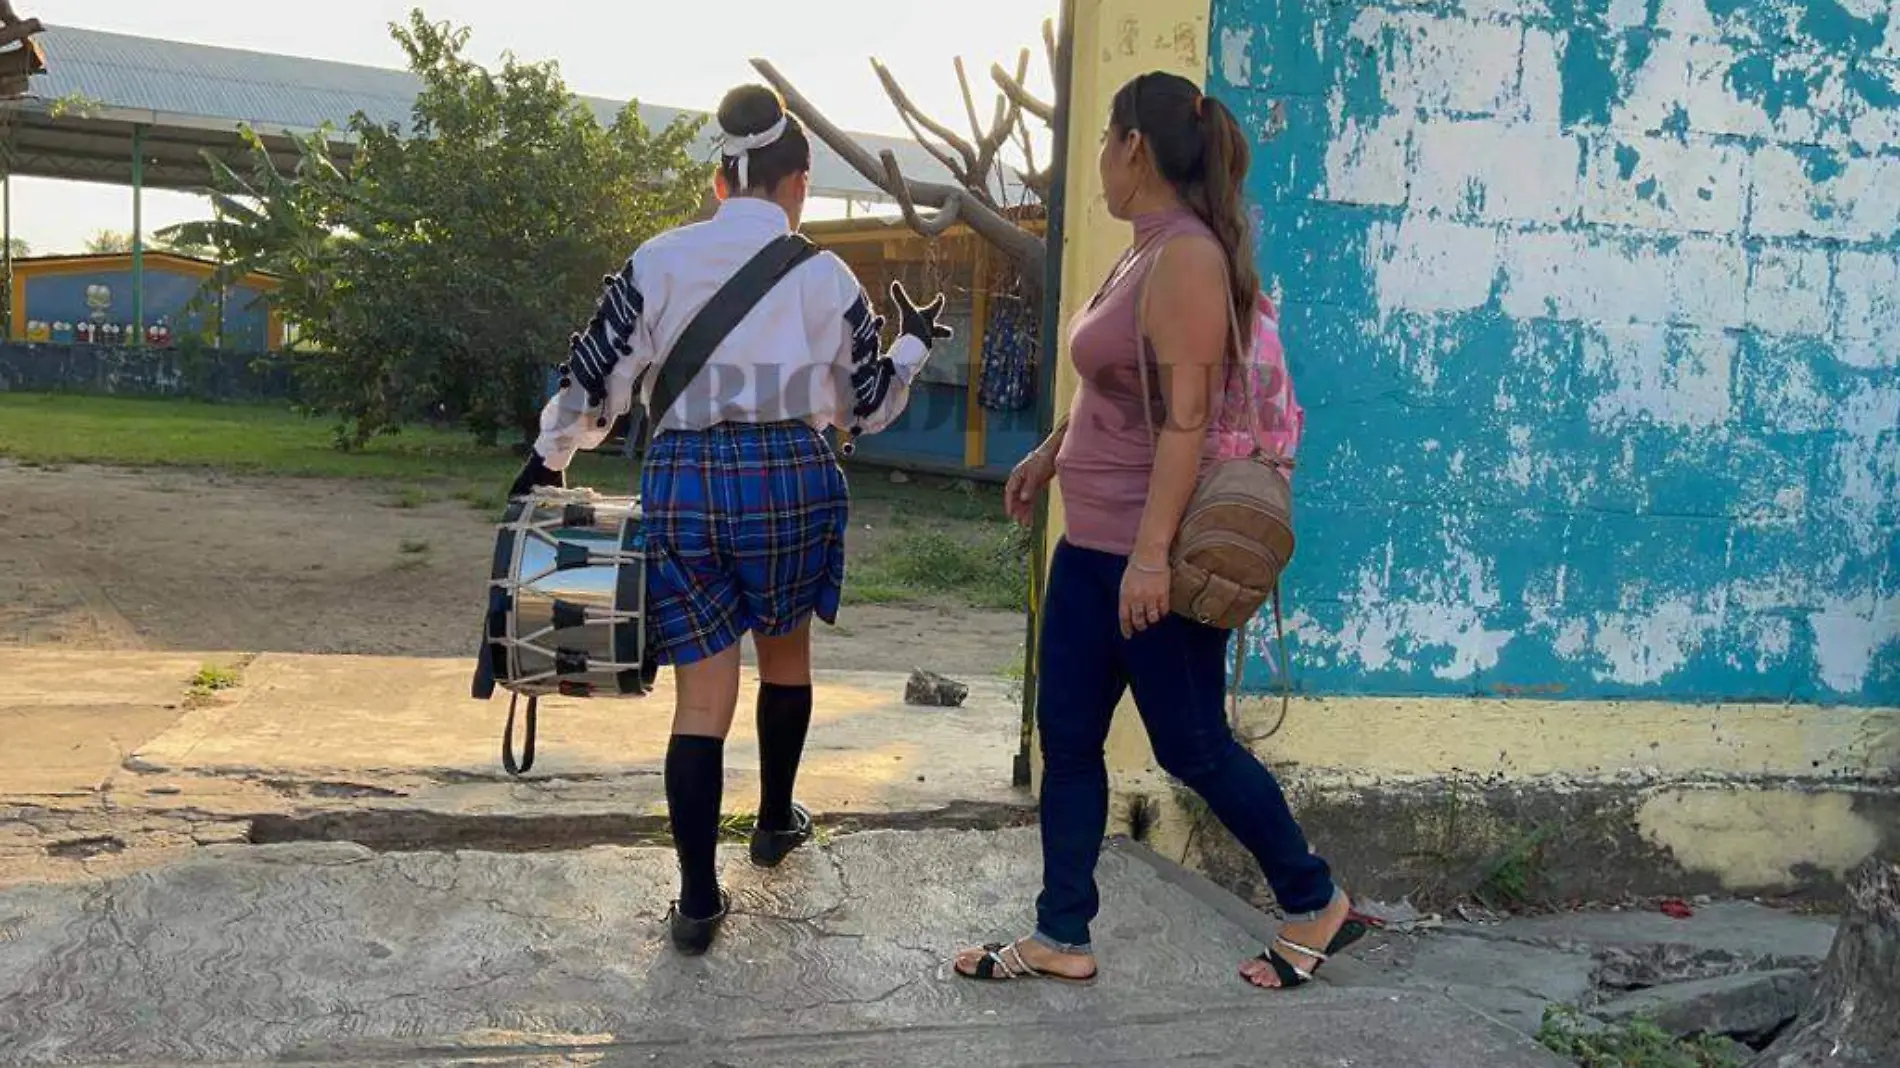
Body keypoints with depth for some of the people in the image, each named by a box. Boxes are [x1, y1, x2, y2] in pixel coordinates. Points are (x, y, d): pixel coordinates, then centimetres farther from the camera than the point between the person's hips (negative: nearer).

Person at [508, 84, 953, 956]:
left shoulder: (658, 261, 3)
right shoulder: (823, 276, 2)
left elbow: (594, 378, 5)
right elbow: (867, 405, 10)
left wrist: (551, 457, 20)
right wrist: (913, 343, 28)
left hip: (682, 483, 1)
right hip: (789, 477, 0)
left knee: (702, 696, 5)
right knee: (786, 651, 25)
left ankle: (697, 900, 3)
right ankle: (776, 821, 41)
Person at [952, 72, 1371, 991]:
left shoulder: (1186, 257, -17)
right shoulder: (1143, 252, 12)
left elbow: (1185, 415, -23)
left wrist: (1153, 552, -27)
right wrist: (1048, 453, 34)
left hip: (1148, 552, -10)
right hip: (1092, 541, 10)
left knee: (1191, 746, 3)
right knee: (1066, 738, 11)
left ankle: (1317, 905, 23)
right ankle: (1061, 938, 21)